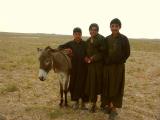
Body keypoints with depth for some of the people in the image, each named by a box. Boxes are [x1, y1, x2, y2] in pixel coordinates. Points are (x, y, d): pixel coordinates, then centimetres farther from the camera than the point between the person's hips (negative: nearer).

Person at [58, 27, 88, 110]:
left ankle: (83, 102, 17)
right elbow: (60, 47, 5)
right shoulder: (70, 43, 2)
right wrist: (65, 50, -15)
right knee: (74, 84, 7)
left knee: (83, 84, 3)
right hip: (74, 67, 1)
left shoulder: (85, 44, -2)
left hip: (83, 67, -1)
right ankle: (76, 101, 24)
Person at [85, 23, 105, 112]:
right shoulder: (88, 41, 13)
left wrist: (94, 58, -18)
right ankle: (93, 104, 17)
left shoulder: (101, 39, -8)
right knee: (92, 84, 6)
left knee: (101, 83, 2)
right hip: (91, 65, 6)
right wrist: (86, 57, -2)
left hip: (100, 65, -5)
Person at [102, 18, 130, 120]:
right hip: (108, 66, 4)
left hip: (118, 67, -4)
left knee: (116, 88, 0)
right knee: (107, 87, 8)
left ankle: (114, 110, 7)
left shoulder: (124, 39, -7)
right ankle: (109, 106, 21)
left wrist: (119, 62, -5)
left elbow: (127, 53, -4)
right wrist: (106, 61, 1)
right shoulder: (107, 39, 4)